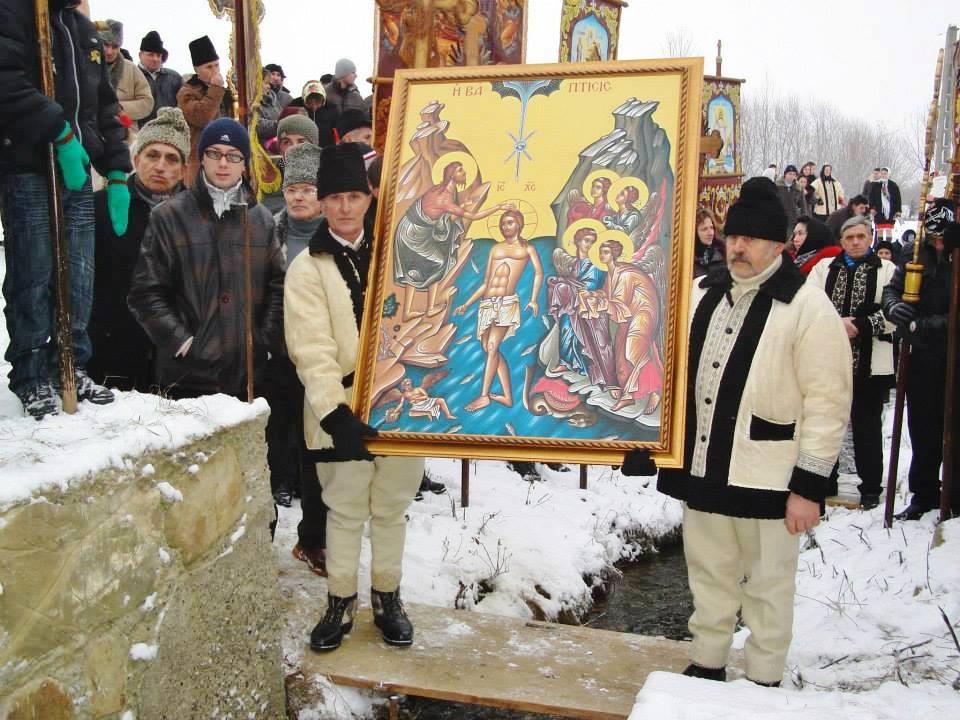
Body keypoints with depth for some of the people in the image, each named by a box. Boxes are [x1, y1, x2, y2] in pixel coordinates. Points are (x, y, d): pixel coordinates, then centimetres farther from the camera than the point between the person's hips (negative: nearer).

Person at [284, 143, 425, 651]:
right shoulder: (307, 268, -3)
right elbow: (313, 351, -13)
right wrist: (334, 412, -23)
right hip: (343, 410, -3)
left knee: (392, 507, 13)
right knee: (345, 510, 7)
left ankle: (387, 597, 29)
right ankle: (340, 603, 23)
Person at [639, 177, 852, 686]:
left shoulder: (808, 309, -13)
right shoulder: (703, 296, 8)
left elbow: (827, 404, -14)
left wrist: (809, 486, -16)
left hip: (768, 480, -6)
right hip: (701, 469, 6)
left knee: (768, 585, 11)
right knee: (710, 577, 20)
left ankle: (763, 682, 28)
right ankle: (705, 666, 37)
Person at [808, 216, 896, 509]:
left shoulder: (887, 270, 0)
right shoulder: (824, 267, 8)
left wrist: (860, 326, -16)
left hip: (870, 363, -3)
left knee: (867, 426, 5)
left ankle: (871, 487, 19)